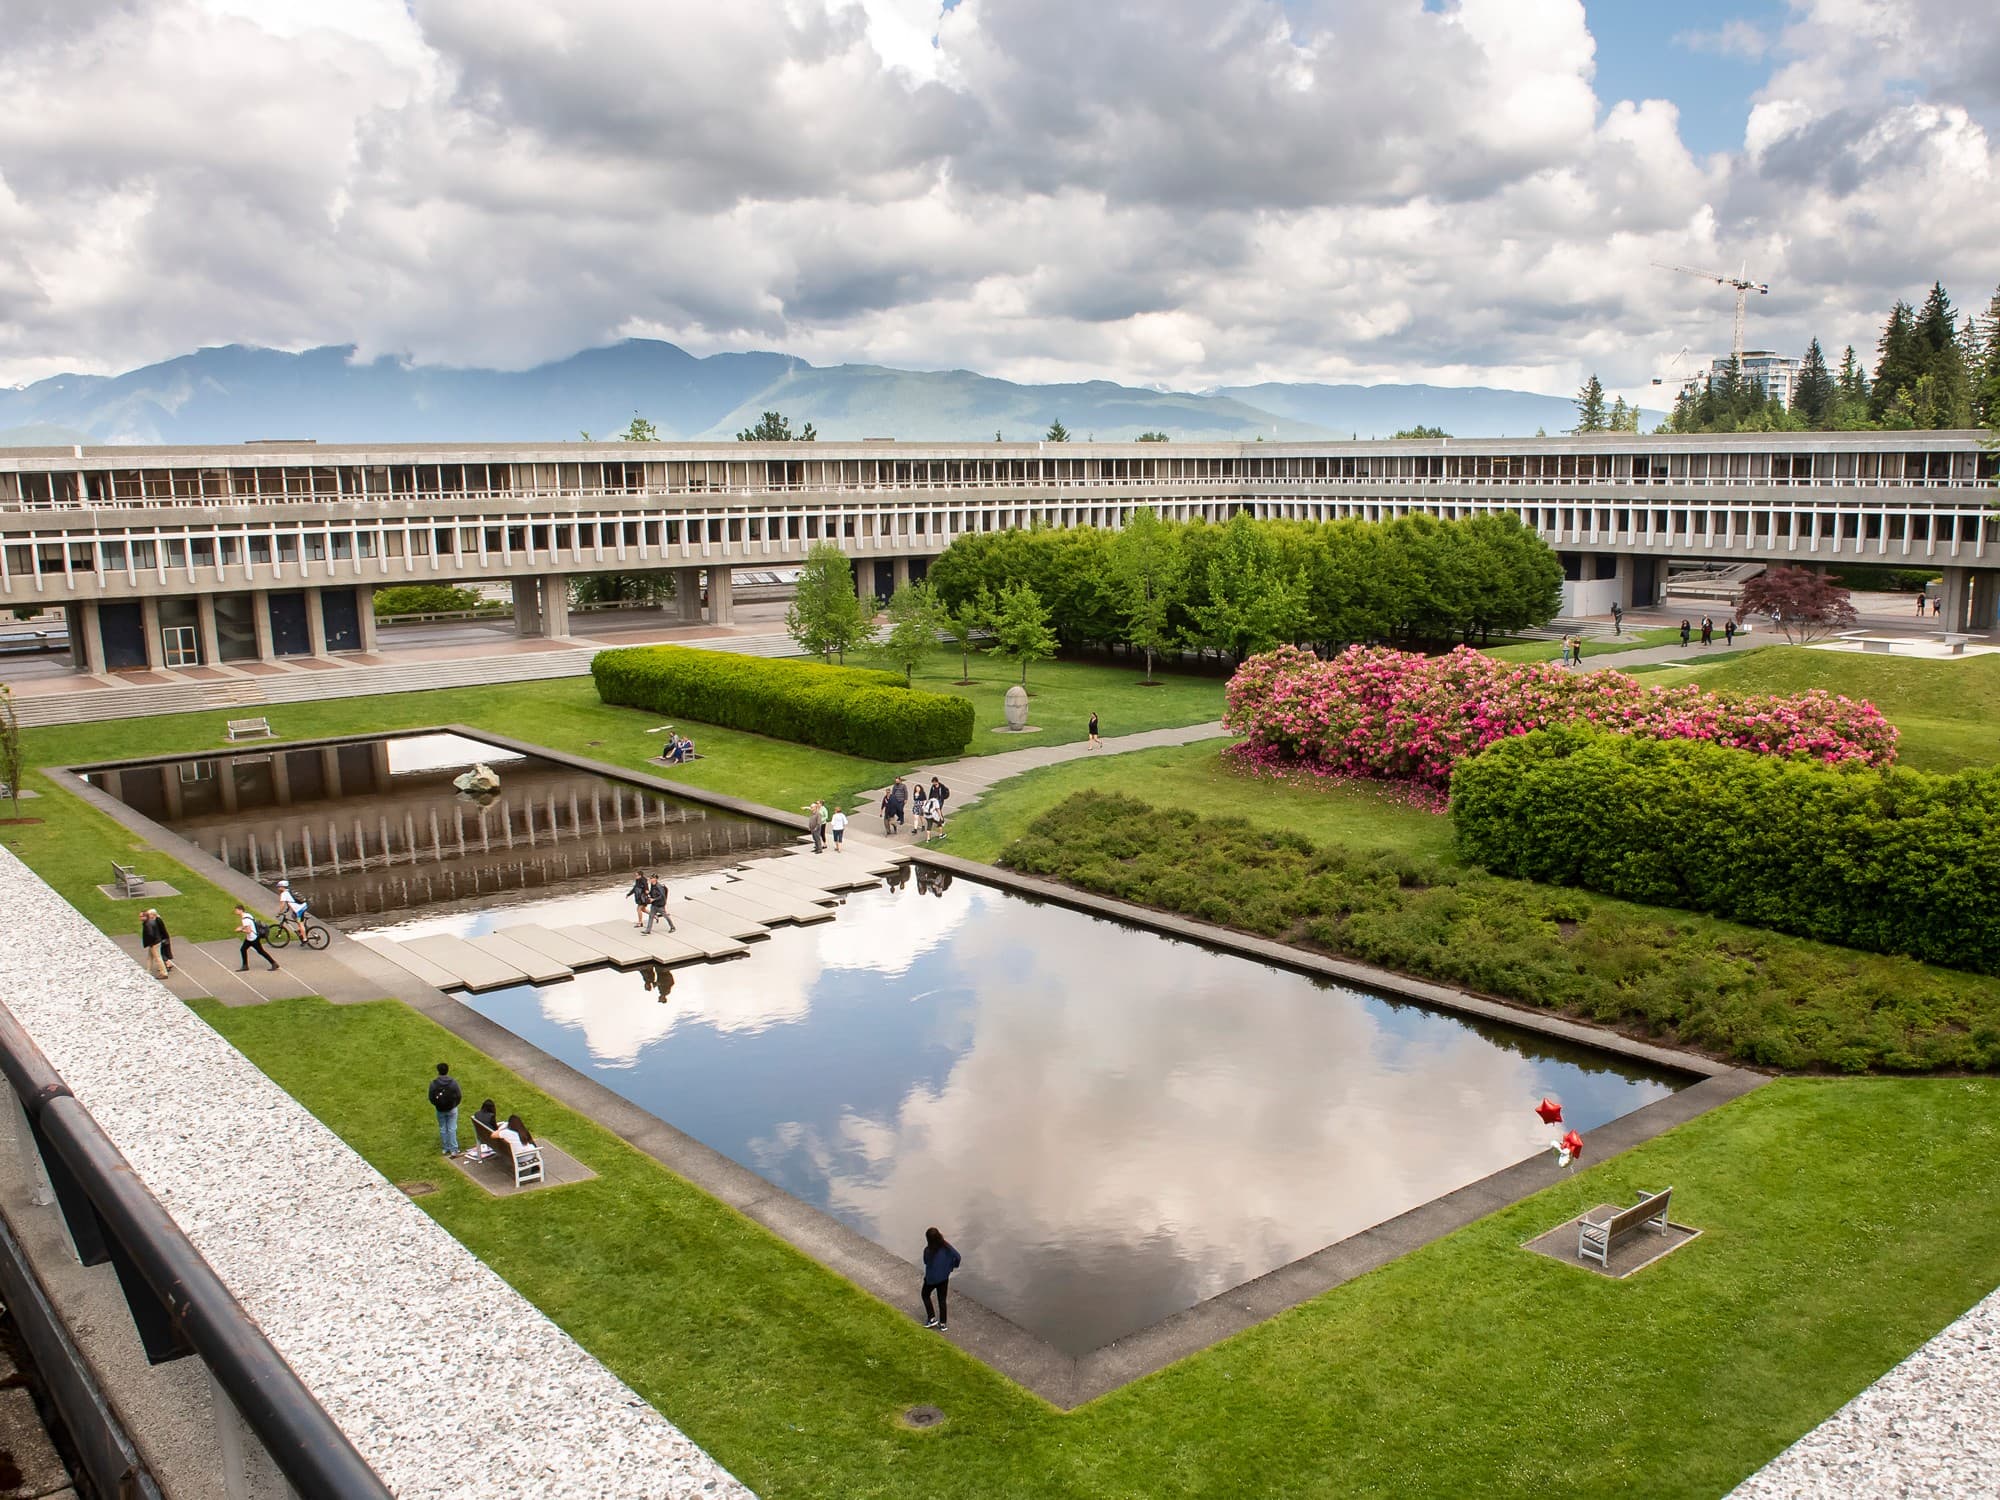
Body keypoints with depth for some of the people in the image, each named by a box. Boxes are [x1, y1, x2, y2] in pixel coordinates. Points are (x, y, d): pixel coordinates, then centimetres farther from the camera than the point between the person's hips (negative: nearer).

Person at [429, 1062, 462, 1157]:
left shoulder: (434, 1083, -14)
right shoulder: (453, 1082, -15)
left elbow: (431, 1097, -7)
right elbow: (459, 1096, -9)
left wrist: (436, 1105, 13)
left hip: (440, 1110, 1)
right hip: (452, 1109, -1)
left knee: (443, 1129, 15)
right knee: (452, 1129, 6)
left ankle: (446, 1149, 23)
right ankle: (453, 1150, 6)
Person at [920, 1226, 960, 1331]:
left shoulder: (928, 1251, -29)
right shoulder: (946, 1246, -18)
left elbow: (926, 1262, -10)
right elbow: (958, 1257, -10)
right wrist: (951, 1266, 5)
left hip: (931, 1279, -3)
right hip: (944, 1278, 3)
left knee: (925, 1295, 25)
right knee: (942, 1299, 19)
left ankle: (932, 1318, 23)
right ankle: (943, 1324, 27)